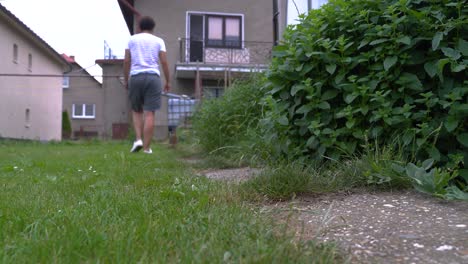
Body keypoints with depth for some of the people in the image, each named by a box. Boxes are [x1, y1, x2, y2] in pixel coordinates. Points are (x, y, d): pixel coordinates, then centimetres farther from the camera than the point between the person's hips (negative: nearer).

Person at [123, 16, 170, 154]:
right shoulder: (158, 41, 11)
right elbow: (164, 62, 3)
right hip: (153, 77, -1)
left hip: (135, 76, 1)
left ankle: (138, 139, 0)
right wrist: (168, 81, 8)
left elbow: (126, 61, 7)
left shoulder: (132, 39, 13)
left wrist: (126, 80, 14)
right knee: (149, 113, -2)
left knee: (136, 110, 17)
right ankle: (146, 147, -1)